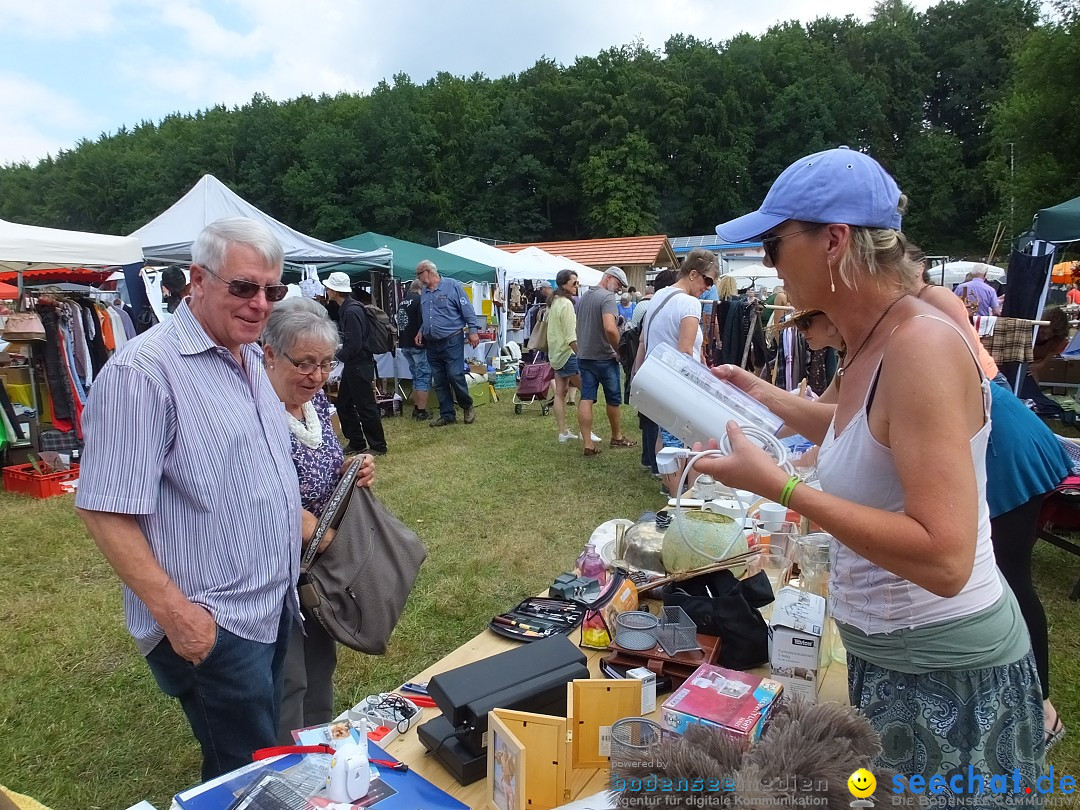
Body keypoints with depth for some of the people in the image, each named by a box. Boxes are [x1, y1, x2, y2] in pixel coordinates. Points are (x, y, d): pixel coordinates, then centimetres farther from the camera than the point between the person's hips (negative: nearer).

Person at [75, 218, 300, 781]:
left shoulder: (250, 359, 7)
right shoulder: (144, 369, -20)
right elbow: (106, 512, -21)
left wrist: (302, 518, 15)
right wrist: (176, 615, -22)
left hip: (274, 606, 8)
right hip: (210, 628, -8)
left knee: (269, 752, 24)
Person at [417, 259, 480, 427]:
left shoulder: (452, 285, -5)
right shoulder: (424, 293, 14)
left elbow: (467, 310, -8)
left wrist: (473, 331, -14)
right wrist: (421, 331, 10)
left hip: (452, 342, -7)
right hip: (432, 344, 7)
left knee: (455, 376, -10)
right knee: (439, 382, 7)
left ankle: (467, 407, 13)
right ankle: (447, 415, 16)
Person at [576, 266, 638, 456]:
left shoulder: (583, 297, 13)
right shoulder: (607, 297, -15)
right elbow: (610, 329, -29)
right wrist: (620, 350, -17)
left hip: (584, 356, 7)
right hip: (604, 357, -7)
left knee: (586, 399, 1)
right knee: (613, 398, 11)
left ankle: (588, 444, -2)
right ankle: (617, 437, 27)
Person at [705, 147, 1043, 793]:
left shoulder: (922, 345, -26)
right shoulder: (873, 341, 0)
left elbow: (944, 557, -30)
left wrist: (778, 485, -31)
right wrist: (764, 395, 14)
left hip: (949, 674, -8)